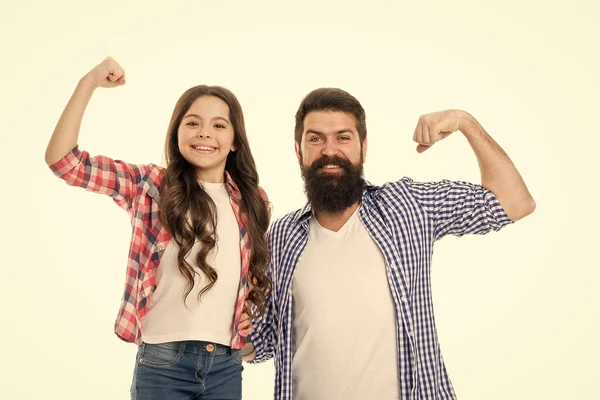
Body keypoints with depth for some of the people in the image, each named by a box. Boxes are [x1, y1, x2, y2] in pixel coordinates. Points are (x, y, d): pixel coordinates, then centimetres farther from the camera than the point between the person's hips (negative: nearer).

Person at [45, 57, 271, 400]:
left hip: (225, 366, 3)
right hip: (162, 363, -2)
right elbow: (62, 160, -11)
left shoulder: (253, 202, 5)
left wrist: (251, 309, 3)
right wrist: (88, 84, -17)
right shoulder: (151, 186, -3)